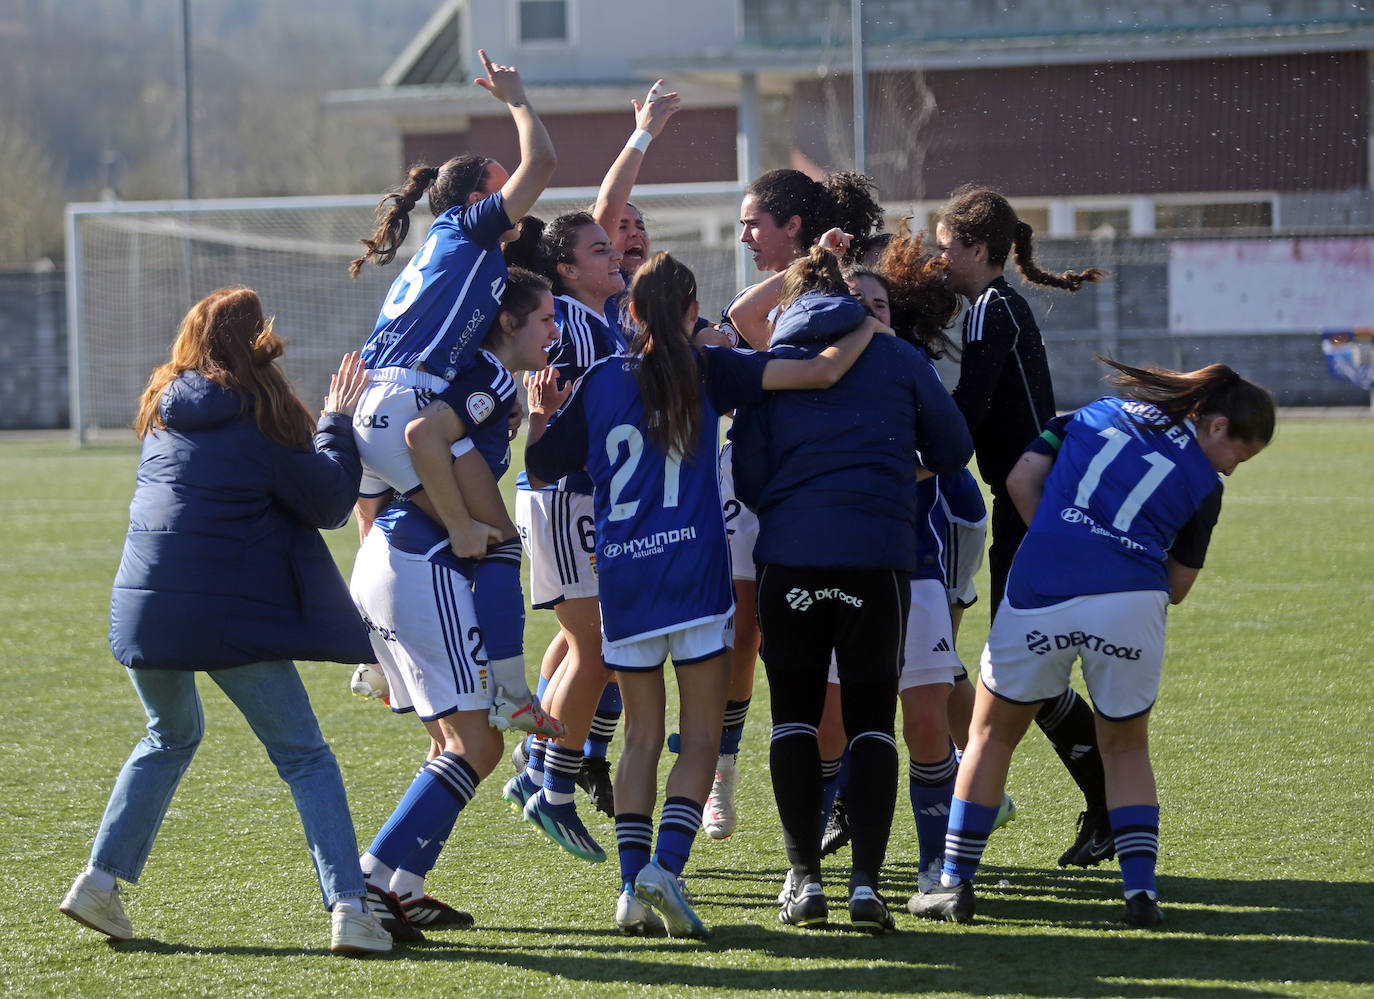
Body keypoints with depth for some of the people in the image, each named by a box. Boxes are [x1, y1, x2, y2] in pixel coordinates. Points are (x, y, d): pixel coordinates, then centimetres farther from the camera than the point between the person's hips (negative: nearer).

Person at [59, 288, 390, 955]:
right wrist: (336, 425, 14)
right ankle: (347, 908, -7)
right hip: (230, 614, -5)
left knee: (171, 737, 28)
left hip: (143, 606, 5)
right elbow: (328, 504, 1)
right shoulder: (259, 416, -7)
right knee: (304, 757, 4)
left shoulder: (165, 409, 11)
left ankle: (101, 879, 18)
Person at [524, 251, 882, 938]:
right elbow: (821, 372, -9)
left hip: (622, 578, 3)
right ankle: (667, 864, -16)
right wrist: (868, 330, 9)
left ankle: (632, 884, 1)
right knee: (700, 734, 3)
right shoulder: (706, 372, -1)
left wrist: (538, 417, 32)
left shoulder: (599, 382, 6)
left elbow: (539, 469, 13)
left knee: (642, 734, 12)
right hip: (695, 573, -3)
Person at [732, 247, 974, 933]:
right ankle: (867, 883, -4)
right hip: (880, 555, 0)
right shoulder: (899, 359, 9)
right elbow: (953, 448, 14)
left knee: (794, 714, 11)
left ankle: (805, 878, 6)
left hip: (789, 555, 0)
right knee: (871, 717, 6)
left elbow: (747, 478, 6)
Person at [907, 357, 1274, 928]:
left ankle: (955, 883, 16)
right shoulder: (1203, 483, 14)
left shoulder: (1099, 412, 22)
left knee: (993, 736, 18)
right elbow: (1178, 586, 15)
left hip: (1040, 592, 1)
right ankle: (1140, 888, 9)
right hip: (1132, 602, -1)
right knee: (1126, 748, 20)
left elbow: (1022, 480, 14)